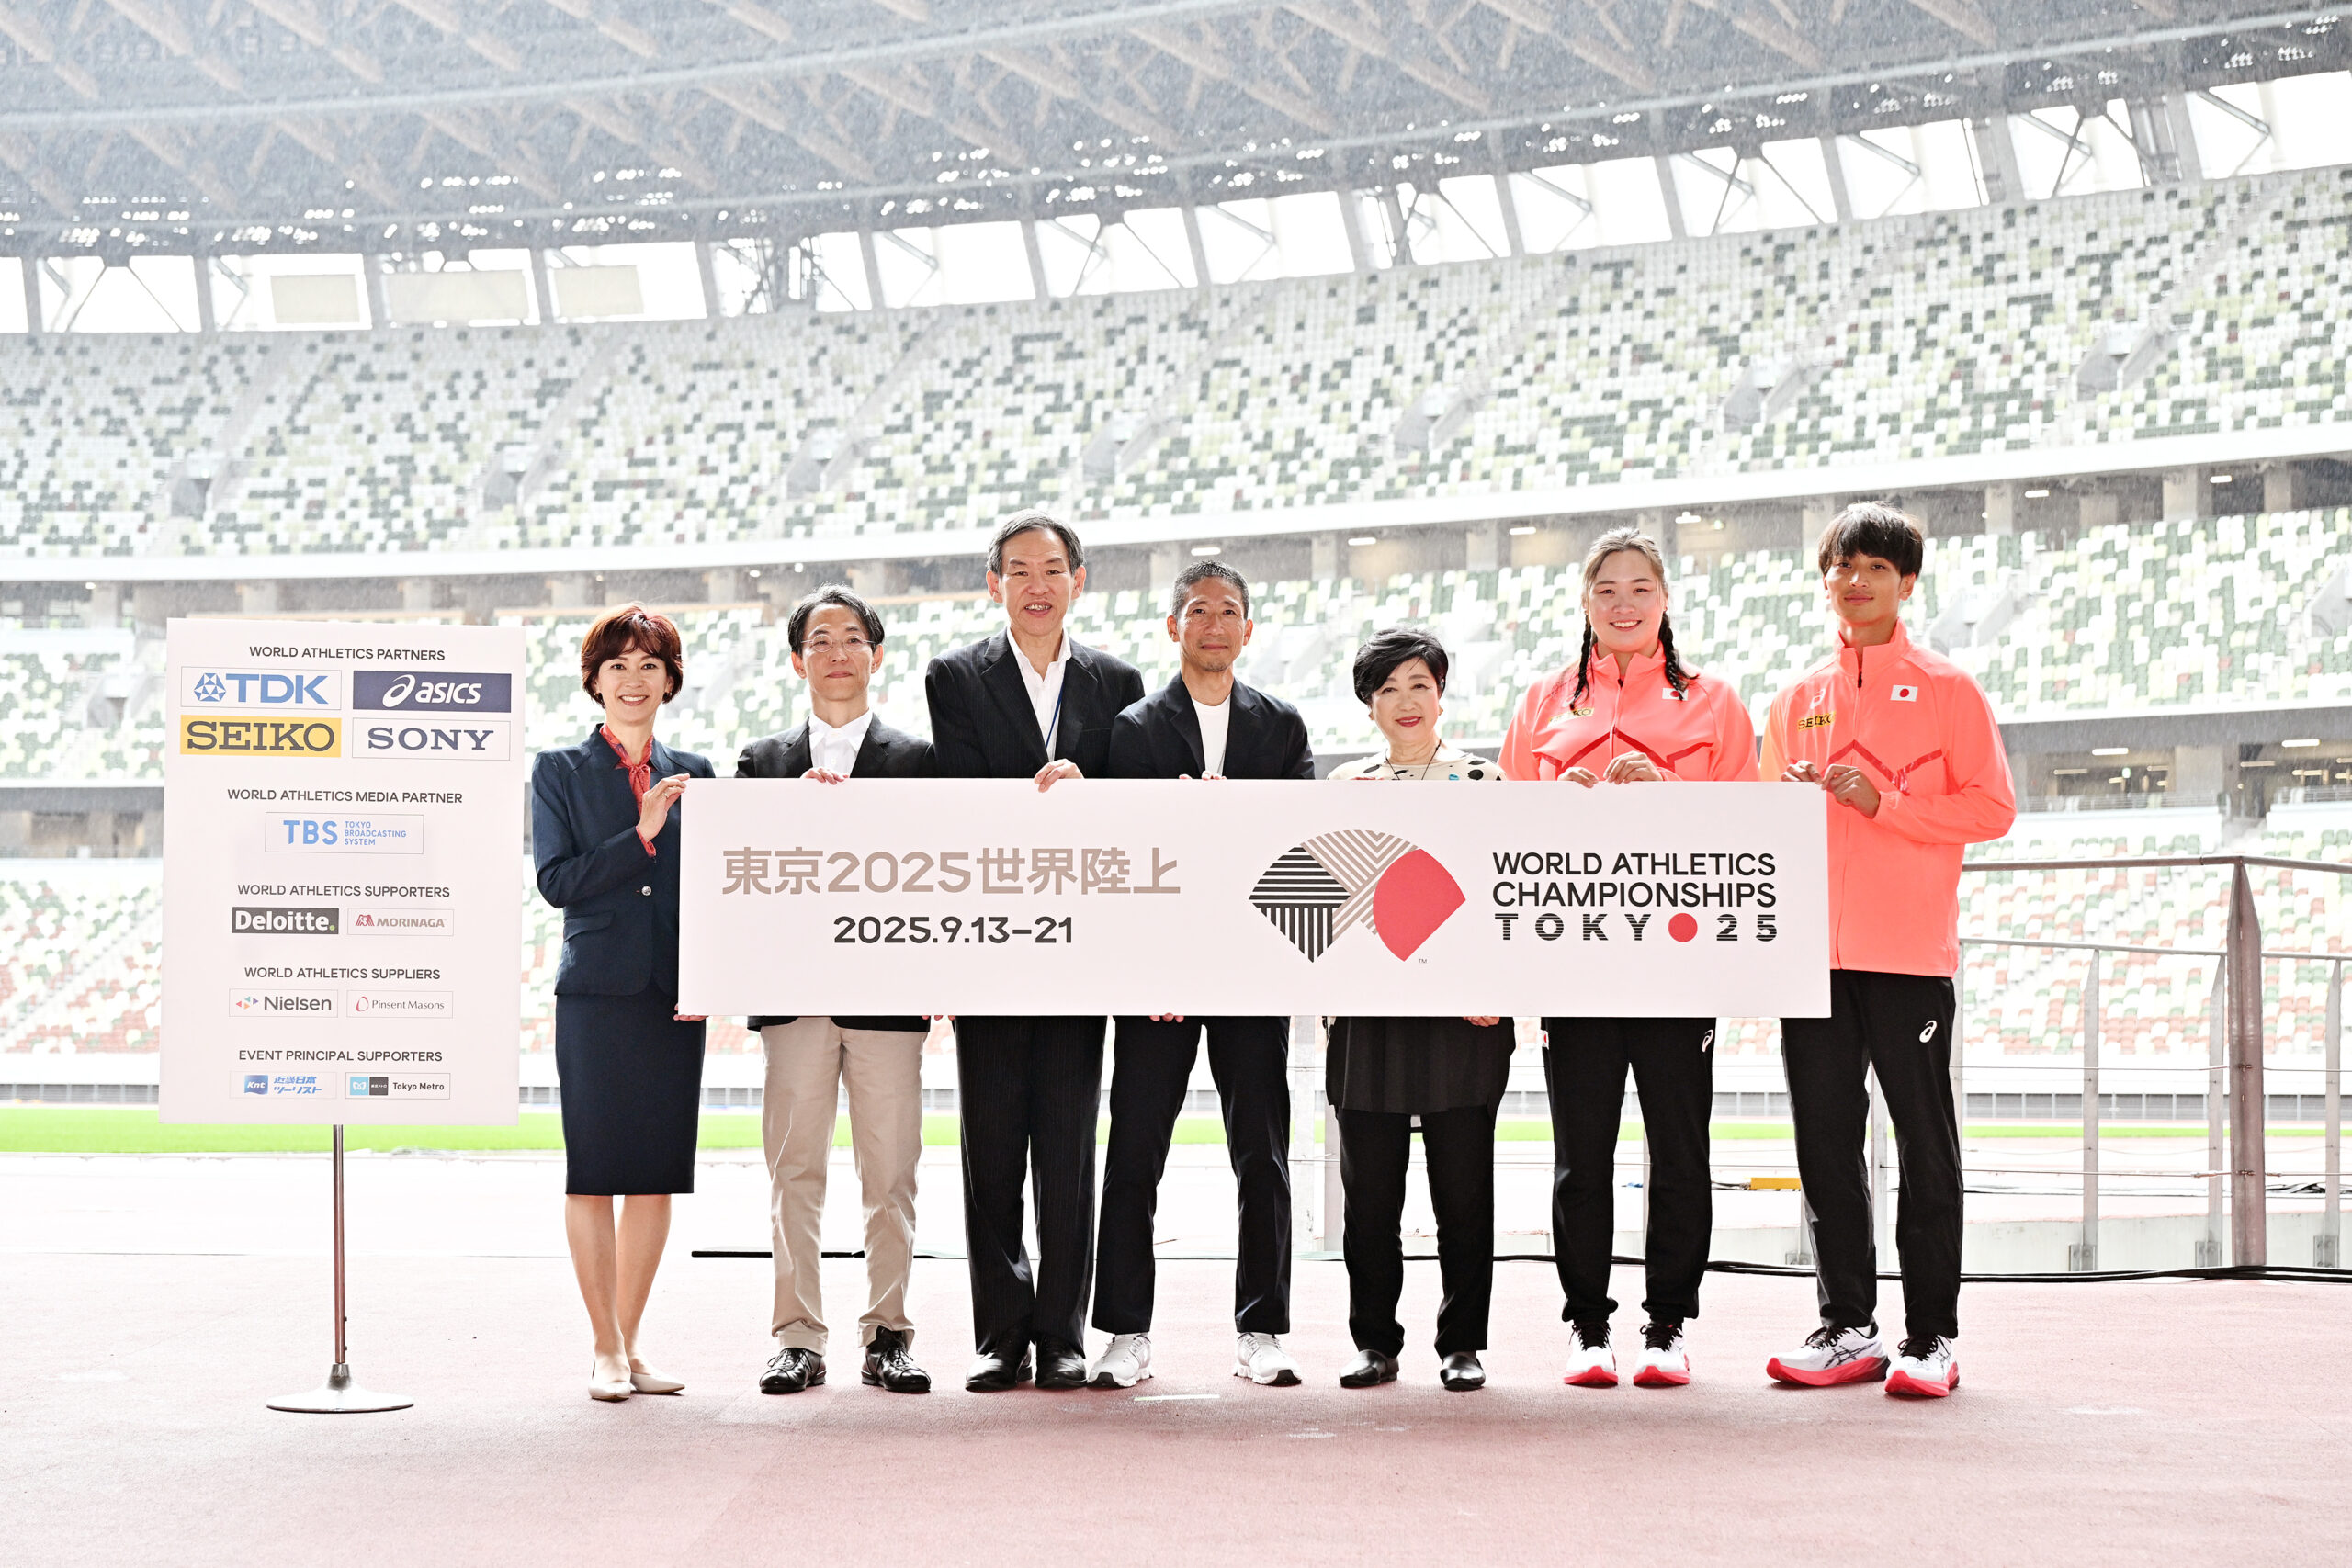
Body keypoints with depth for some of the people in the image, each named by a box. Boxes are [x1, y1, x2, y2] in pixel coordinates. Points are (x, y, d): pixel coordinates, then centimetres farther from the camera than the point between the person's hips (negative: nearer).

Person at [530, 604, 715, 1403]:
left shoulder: (693, 774, 13)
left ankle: (630, 1345, 13)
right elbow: (557, 880, -7)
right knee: (594, 1172, -3)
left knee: (657, 1173, 5)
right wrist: (643, 833, -15)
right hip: (597, 992, -3)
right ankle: (607, 1351, 3)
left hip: (675, 999, 3)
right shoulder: (560, 771, 4)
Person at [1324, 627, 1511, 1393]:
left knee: (1462, 1191, 0)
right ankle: (1375, 1342, 13)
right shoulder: (1343, 786, 13)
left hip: (1463, 1015, -2)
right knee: (1369, 1191, 4)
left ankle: (1462, 1344, 9)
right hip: (1367, 1013, 2)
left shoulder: (1484, 782, 6)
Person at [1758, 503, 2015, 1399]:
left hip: (1909, 952, -4)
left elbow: (1992, 809, -4)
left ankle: (1931, 1337, 2)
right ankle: (1847, 1329, 13)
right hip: (1814, 949, 5)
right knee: (1825, 1141, 5)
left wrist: (1882, 802, -12)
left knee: (1926, 1145, -2)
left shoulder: (1947, 690, 3)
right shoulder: (1798, 700, 16)